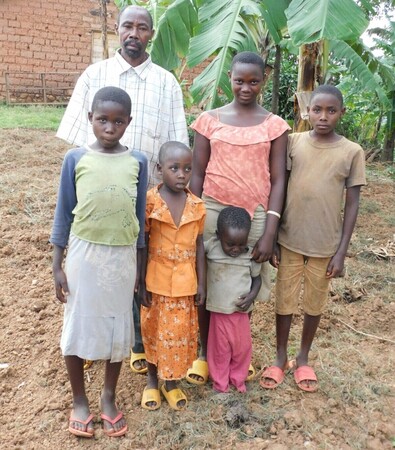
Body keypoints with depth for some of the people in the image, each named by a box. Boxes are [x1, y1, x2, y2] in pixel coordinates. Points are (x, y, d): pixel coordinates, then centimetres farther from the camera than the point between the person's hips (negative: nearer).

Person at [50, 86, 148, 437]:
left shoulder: (138, 162, -2)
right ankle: (79, 400, 31)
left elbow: (139, 217, 4)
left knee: (117, 328, 12)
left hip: (122, 257, 1)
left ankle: (109, 397, 34)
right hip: (84, 254, -1)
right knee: (77, 327, 9)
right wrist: (57, 266, -1)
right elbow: (64, 214, -1)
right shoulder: (76, 159, -6)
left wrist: (139, 266, 7)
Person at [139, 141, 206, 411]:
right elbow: (141, 244, -7)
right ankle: (152, 381, 36)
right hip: (156, 281, -2)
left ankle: (172, 383, 33)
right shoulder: (149, 201, -12)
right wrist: (141, 283, -7)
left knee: (180, 334, 12)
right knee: (153, 332, 14)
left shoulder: (197, 205, -4)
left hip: (185, 283, 2)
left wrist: (201, 283, 2)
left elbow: (199, 245, 3)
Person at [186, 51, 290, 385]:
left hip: (255, 216, 0)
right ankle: (204, 353, 28)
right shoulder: (209, 120, 2)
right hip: (212, 211, 0)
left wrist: (270, 232, -8)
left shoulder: (274, 125, 2)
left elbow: (278, 179, -1)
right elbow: (197, 174, 3)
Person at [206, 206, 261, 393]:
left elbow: (257, 278, 5)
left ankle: (238, 378, 39)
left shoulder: (250, 256, -9)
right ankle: (219, 381, 33)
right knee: (219, 349, 12)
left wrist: (252, 296, -11)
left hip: (241, 312, 2)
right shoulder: (210, 247, -14)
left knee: (242, 347, 15)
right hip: (219, 311, -1)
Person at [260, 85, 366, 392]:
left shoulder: (352, 152, -5)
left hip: (326, 245, 0)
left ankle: (303, 359, 35)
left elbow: (352, 205, -3)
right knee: (285, 300, 12)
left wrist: (341, 251, -6)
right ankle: (280, 358, 31)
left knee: (315, 303, 14)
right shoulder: (293, 142, -3)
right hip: (290, 240, 1)